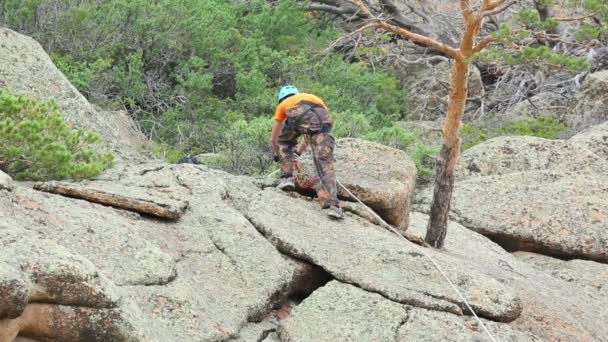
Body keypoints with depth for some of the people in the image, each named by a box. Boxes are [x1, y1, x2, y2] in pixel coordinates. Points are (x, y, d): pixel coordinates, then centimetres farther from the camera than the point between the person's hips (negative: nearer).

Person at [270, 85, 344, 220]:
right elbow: (311, 133, 60)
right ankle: (333, 205, -19)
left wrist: (279, 155, 64)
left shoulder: (283, 104, 39)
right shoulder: (313, 98, 48)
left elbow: (273, 139, 45)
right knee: (325, 160, -4)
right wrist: (299, 151, 75)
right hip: (322, 117, 2)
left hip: (299, 115, -2)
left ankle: (287, 178, 20)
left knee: (283, 142, 31)